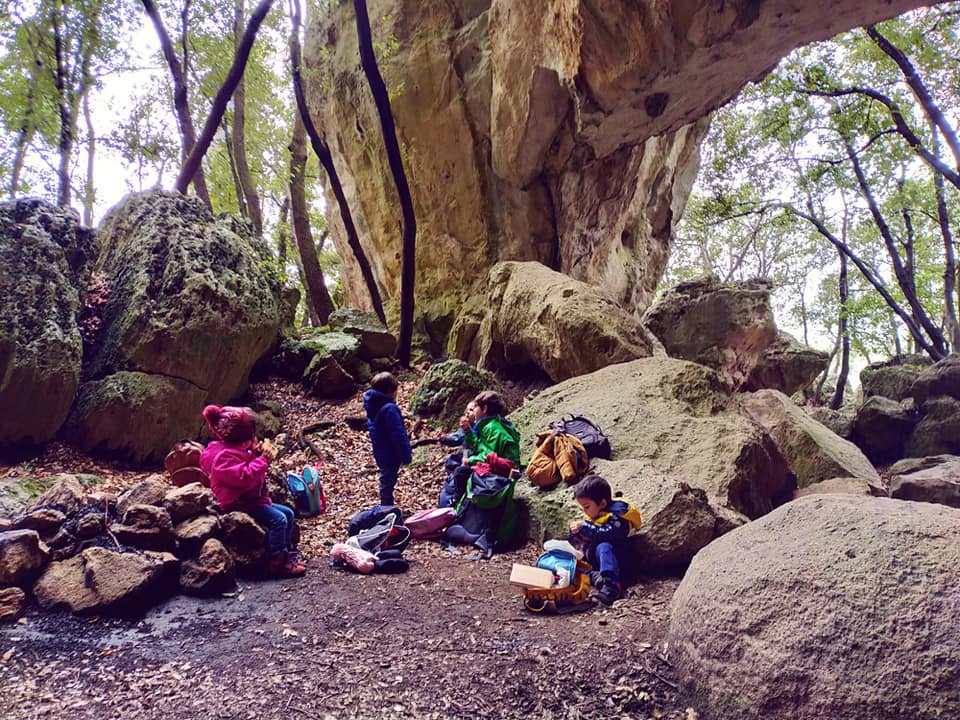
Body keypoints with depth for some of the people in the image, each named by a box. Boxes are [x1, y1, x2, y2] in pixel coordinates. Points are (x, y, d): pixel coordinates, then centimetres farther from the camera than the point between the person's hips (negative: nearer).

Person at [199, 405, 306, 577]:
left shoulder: (236, 449, 12)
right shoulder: (224, 456, -21)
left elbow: (250, 469, 23)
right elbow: (245, 478, -32)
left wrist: (257, 454, 6)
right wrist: (263, 459, -25)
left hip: (251, 499, 11)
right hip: (237, 504, -11)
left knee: (288, 513, 8)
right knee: (278, 519, -23)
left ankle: (287, 553, 13)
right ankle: (277, 563, -18)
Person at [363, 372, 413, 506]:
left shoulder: (373, 406, 5)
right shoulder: (389, 409, -26)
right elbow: (398, 435, -25)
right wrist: (406, 455, -17)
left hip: (381, 454, 9)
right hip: (391, 455, -9)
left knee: (386, 481, 22)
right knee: (388, 483, 3)